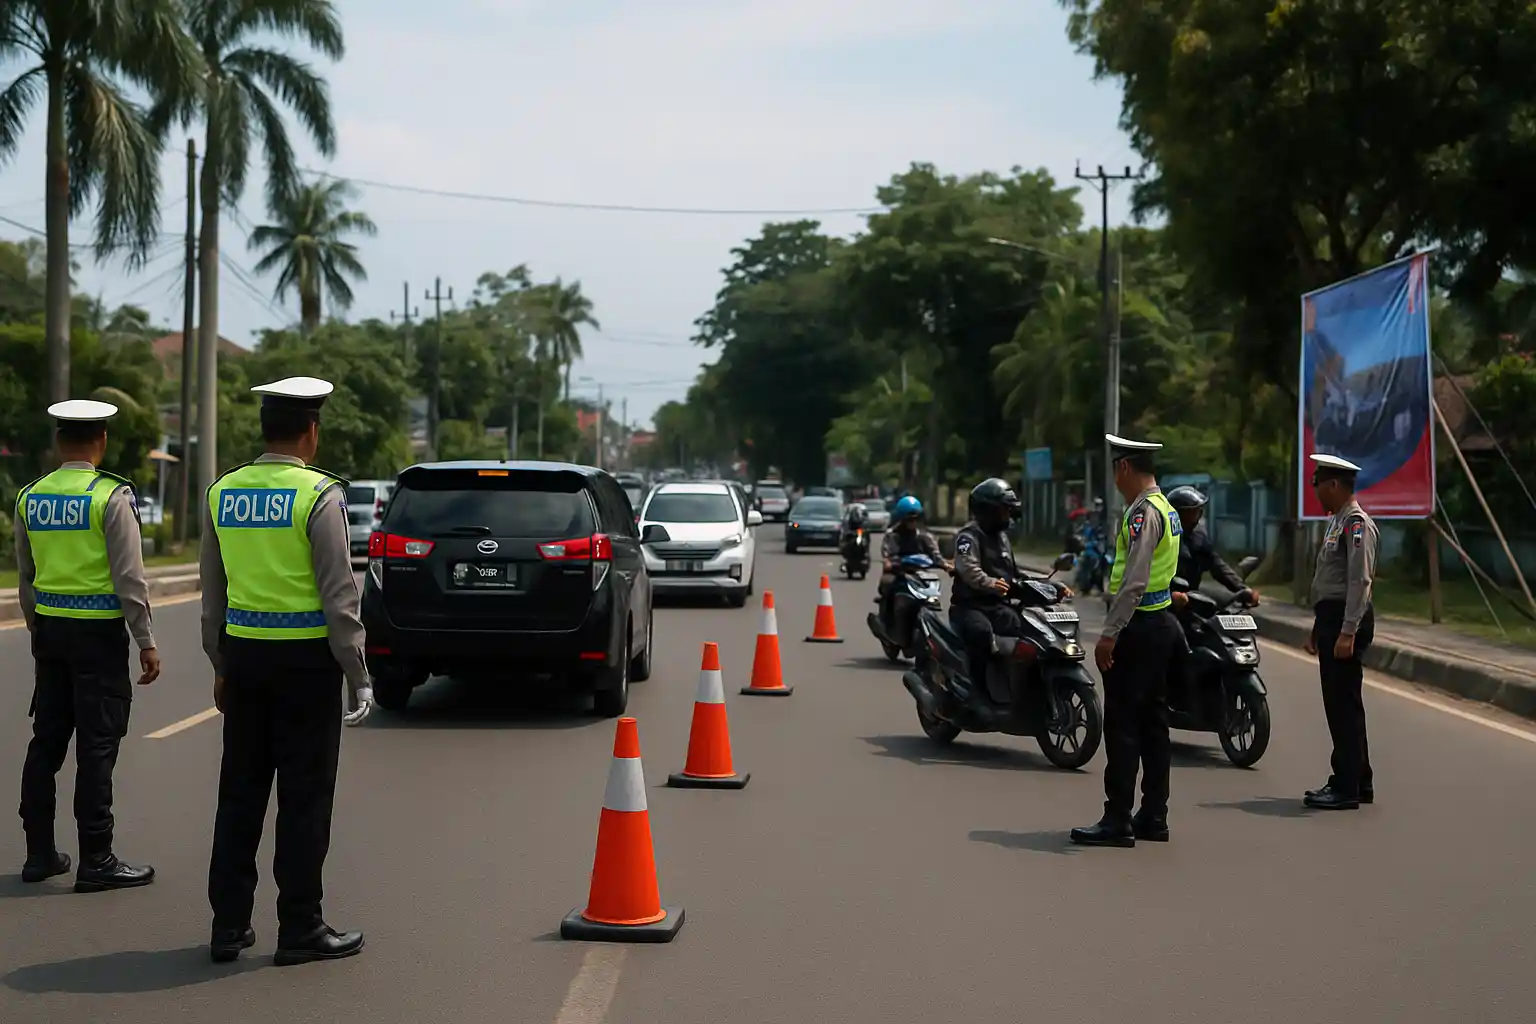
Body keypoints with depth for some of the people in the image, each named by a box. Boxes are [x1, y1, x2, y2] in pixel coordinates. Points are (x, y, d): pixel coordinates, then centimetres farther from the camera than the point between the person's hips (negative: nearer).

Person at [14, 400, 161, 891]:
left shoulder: (30, 498, 6)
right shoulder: (111, 496, -12)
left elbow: (24, 579, 14)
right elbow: (130, 578, -14)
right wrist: (146, 643, -8)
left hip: (50, 630, 6)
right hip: (100, 634, -6)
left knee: (46, 741, 11)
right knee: (96, 747, -3)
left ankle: (39, 852, 17)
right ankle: (96, 861, 0)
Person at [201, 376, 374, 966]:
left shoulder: (222, 493, 6)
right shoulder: (319, 495, -12)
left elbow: (212, 593, 12)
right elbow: (339, 595, -13)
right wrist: (358, 676, -7)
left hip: (244, 655, 6)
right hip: (307, 659, -5)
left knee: (240, 792, 12)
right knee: (304, 798, 2)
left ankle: (229, 925, 16)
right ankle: (300, 929, 7)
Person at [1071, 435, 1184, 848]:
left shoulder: (1143, 512, -16)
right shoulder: (1166, 508, 15)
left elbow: (1133, 582, -23)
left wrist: (1109, 634, -22)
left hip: (1138, 627, -10)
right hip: (1161, 624, 10)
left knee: (1122, 725, -6)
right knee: (1153, 723, 12)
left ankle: (1117, 821, -4)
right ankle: (1153, 817, 16)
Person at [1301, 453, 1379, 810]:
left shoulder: (1356, 523, -14)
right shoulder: (1337, 521, 18)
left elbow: (1360, 582, -20)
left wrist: (1347, 633, -25)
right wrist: (1318, 629, 23)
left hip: (1346, 620, -10)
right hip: (1331, 619, 10)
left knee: (1343, 704, -8)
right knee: (1339, 704, 13)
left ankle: (1348, 788, -4)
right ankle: (1357, 782, 21)